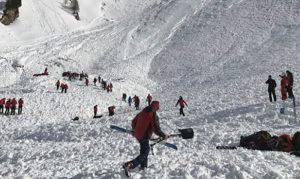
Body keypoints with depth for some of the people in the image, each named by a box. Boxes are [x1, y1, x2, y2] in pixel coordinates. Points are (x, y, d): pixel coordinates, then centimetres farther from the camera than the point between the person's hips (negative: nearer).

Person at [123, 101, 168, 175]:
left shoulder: (142, 112, 5)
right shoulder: (154, 116, -17)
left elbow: (134, 121, 15)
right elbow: (156, 129, -21)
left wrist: (133, 130, 31)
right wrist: (164, 135, -5)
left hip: (137, 135, 8)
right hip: (144, 136, -8)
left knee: (145, 149, 27)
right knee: (144, 154, 1)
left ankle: (143, 166, 35)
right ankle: (129, 165, -14)